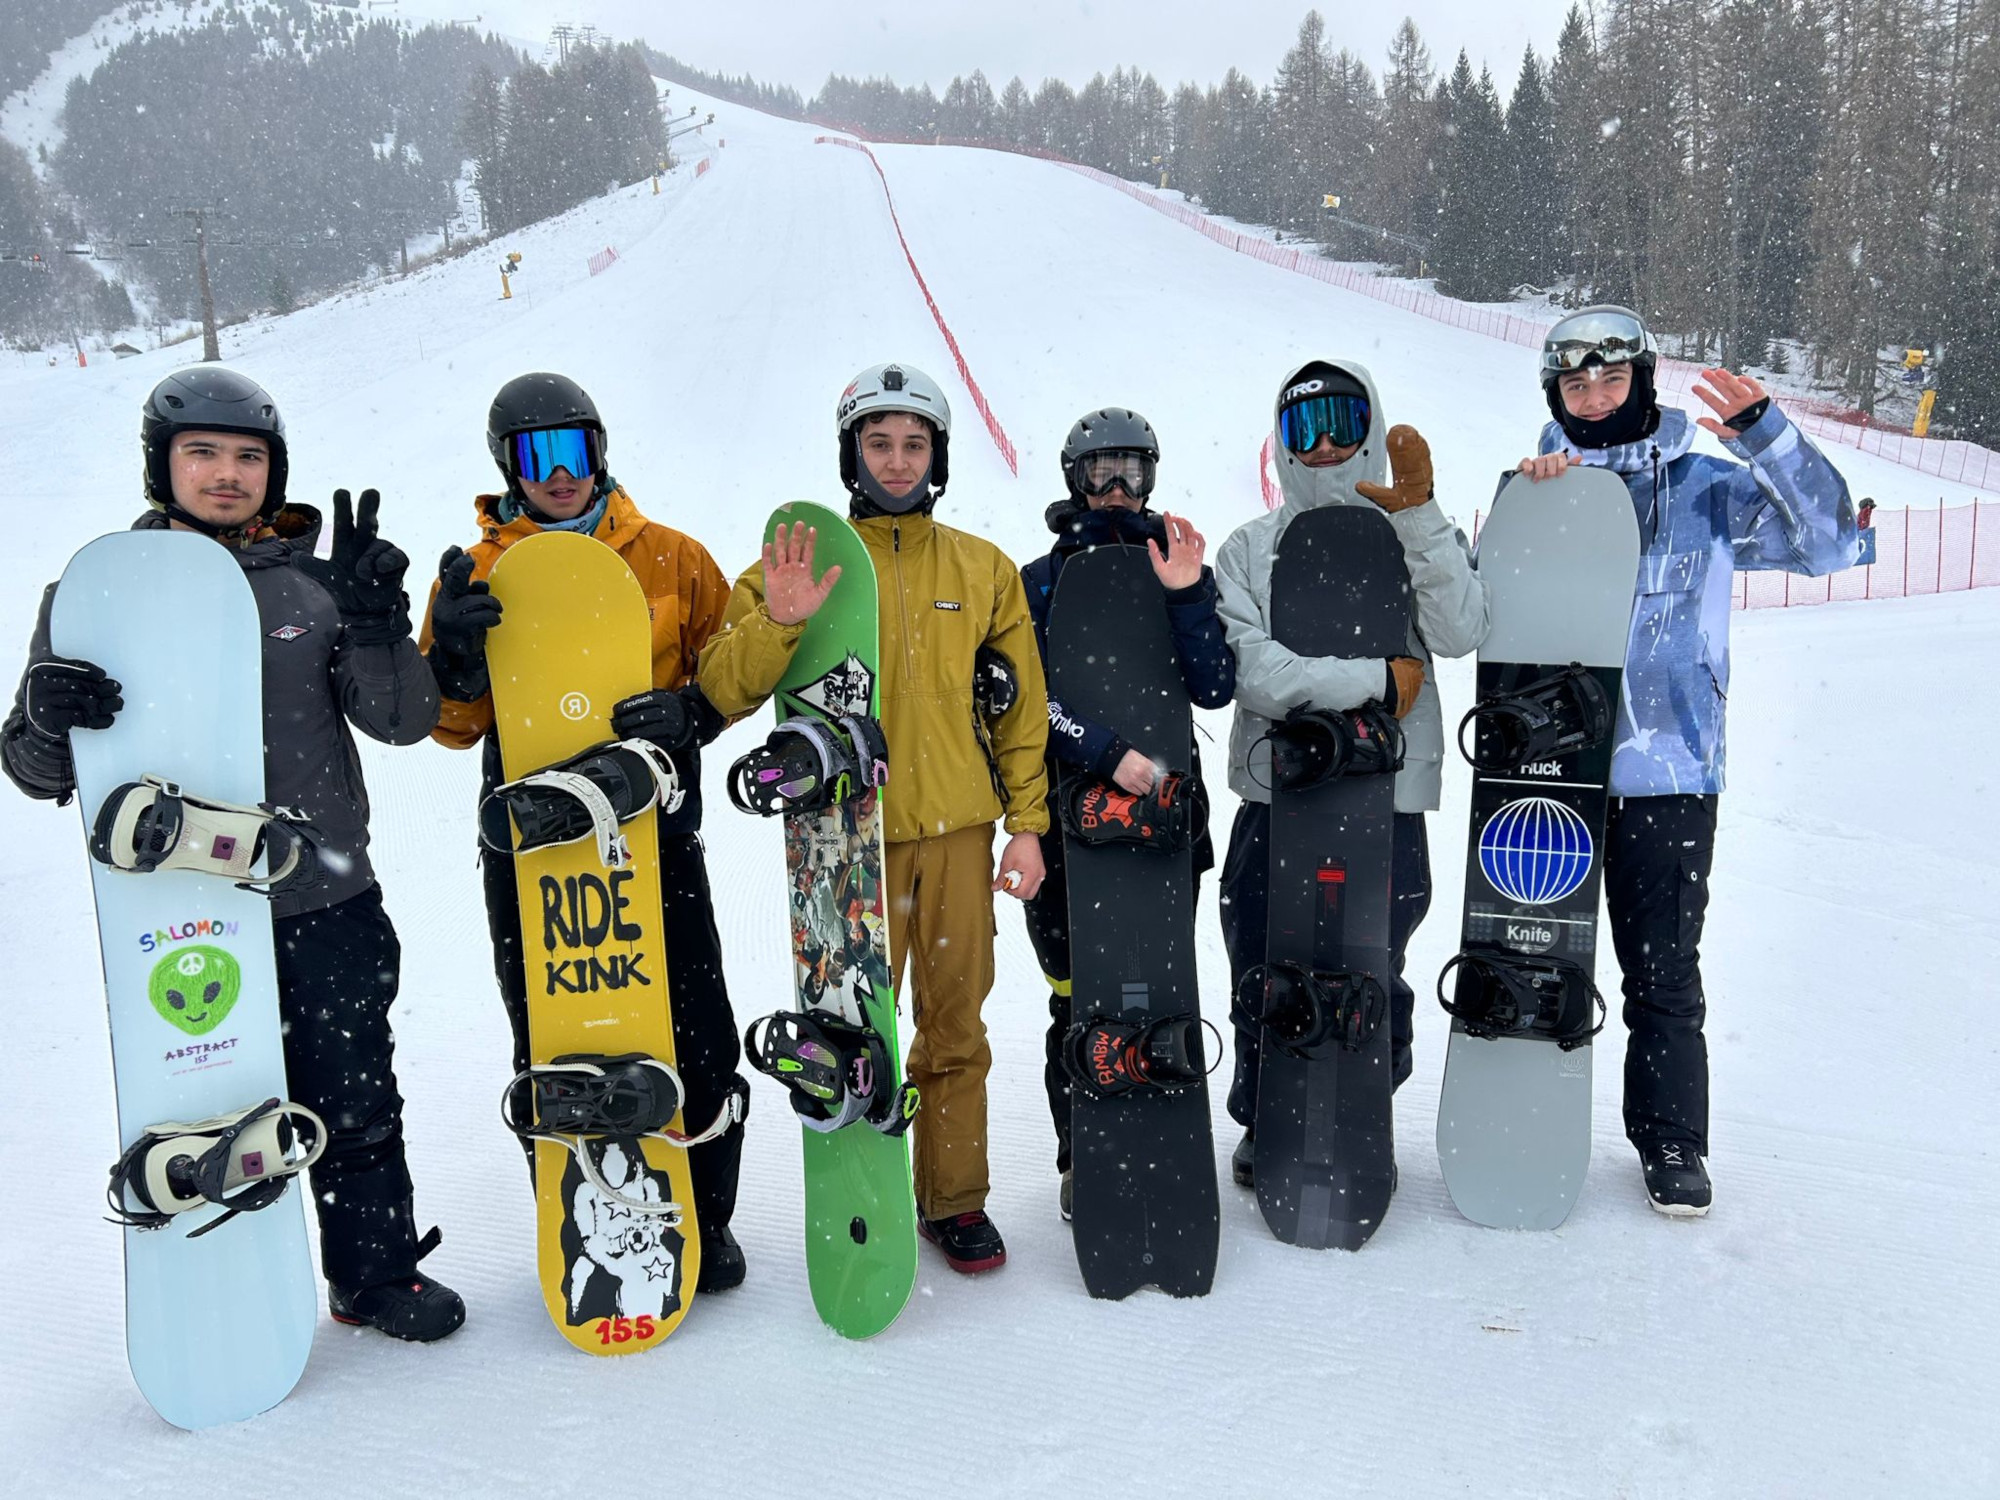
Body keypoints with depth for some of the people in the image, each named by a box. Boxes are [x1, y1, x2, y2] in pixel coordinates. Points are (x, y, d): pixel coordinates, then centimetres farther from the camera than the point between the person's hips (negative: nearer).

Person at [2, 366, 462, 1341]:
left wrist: (373, 620, -19)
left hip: (327, 905, 1)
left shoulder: (311, 587, 4)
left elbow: (400, 722, -2)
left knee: (356, 1102, 11)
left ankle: (377, 1273, 30)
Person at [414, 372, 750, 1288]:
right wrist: (455, 652, -16)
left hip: (655, 834, 0)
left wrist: (687, 715, -13)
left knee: (696, 1041, 4)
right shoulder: (476, 576, 5)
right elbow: (452, 725, 5)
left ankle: (704, 1219, 23)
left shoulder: (672, 559, 3)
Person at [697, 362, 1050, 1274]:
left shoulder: (983, 569, 9)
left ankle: (954, 1198, 24)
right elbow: (724, 689, -6)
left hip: (958, 831, 2)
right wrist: (776, 623, -24)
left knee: (954, 1025, 9)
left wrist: (1026, 823, 5)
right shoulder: (804, 563, 3)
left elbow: (1021, 706, 11)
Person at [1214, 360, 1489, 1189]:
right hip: (1275, 798, 0)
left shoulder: (1420, 538, 7)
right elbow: (1249, 669, -10)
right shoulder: (1251, 548, 6)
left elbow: (1461, 633, -12)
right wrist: (1377, 680, -13)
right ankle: (1263, 1125, 28)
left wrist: (1418, 515, -17)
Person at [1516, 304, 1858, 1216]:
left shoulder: (1704, 487, 3)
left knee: (1664, 970, 7)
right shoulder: (1544, 484, 7)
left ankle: (1671, 1142, 23)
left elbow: (1827, 540, -6)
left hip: (1669, 772, -1)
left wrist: (1765, 433, -18)